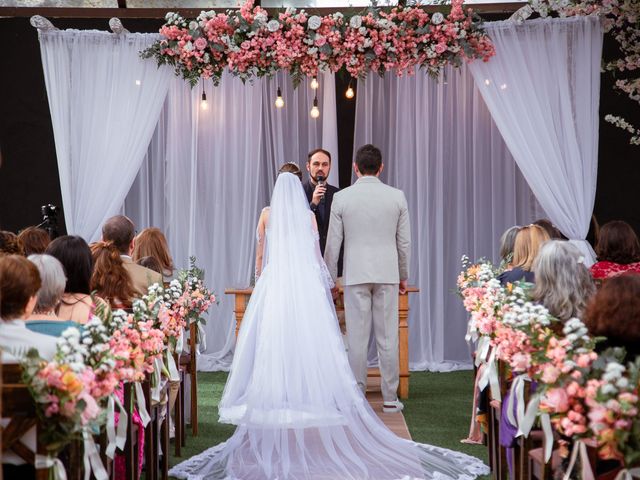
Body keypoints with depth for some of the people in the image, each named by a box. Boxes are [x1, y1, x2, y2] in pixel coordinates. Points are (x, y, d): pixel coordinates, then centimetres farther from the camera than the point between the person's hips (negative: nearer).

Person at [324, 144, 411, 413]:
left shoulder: (341, 198, -3)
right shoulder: (397, 197, 1)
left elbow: (333, 243, 0)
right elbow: (404, 242, 5)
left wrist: (329, 279, 10)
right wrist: (403, 276, 17)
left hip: (355, 274, -1)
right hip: (387, 274, 1)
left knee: (357, 338, 3)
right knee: (388, 337, 4)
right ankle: (390, 398, 7)